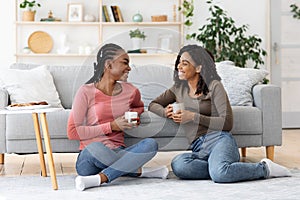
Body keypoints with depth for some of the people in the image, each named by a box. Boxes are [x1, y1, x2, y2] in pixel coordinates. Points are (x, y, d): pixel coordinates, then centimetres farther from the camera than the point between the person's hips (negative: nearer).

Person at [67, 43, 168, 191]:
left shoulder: (131, 91, 9)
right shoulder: (86, 92, -4)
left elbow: (139, 107, 34)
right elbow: (73, 132, -8)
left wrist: (133, 115, 8)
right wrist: (111, 126, -12)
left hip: (118, 155, 4)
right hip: (90, 159, -4)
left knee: (150, 144, -24)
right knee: (94, 148, -39)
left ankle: (100, 178, -30)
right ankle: (139, 171, -18)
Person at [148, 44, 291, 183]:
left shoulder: (214, 86, 5)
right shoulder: (178, 89, 21)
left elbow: (227, 123, -3)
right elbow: (153, 105, 28)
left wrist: (193, 117, -9)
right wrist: (165, 112, 4)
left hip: (219, 140, -3)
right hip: (198, 149, 4)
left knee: (219, 174, -38)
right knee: (178, 164, -33)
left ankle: (264, 168, -11)